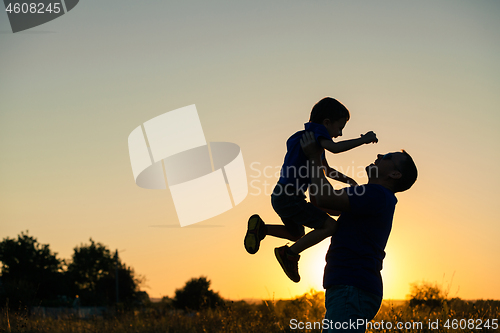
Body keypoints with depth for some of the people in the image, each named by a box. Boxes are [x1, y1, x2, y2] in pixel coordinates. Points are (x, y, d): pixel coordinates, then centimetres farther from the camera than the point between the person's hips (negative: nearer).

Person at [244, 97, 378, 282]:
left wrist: (348, 180, 35)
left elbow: (326, 169, 35)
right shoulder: (317, 132, -9)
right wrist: (363, 140, -21)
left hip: (281, 197, 10)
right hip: (289, 197, -10)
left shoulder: (310, 137, 20)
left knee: (297, 234, 30)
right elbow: (334, 148, -30)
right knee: (330, 226, -13)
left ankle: (260, 227, 16)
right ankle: (289, 254, -7)